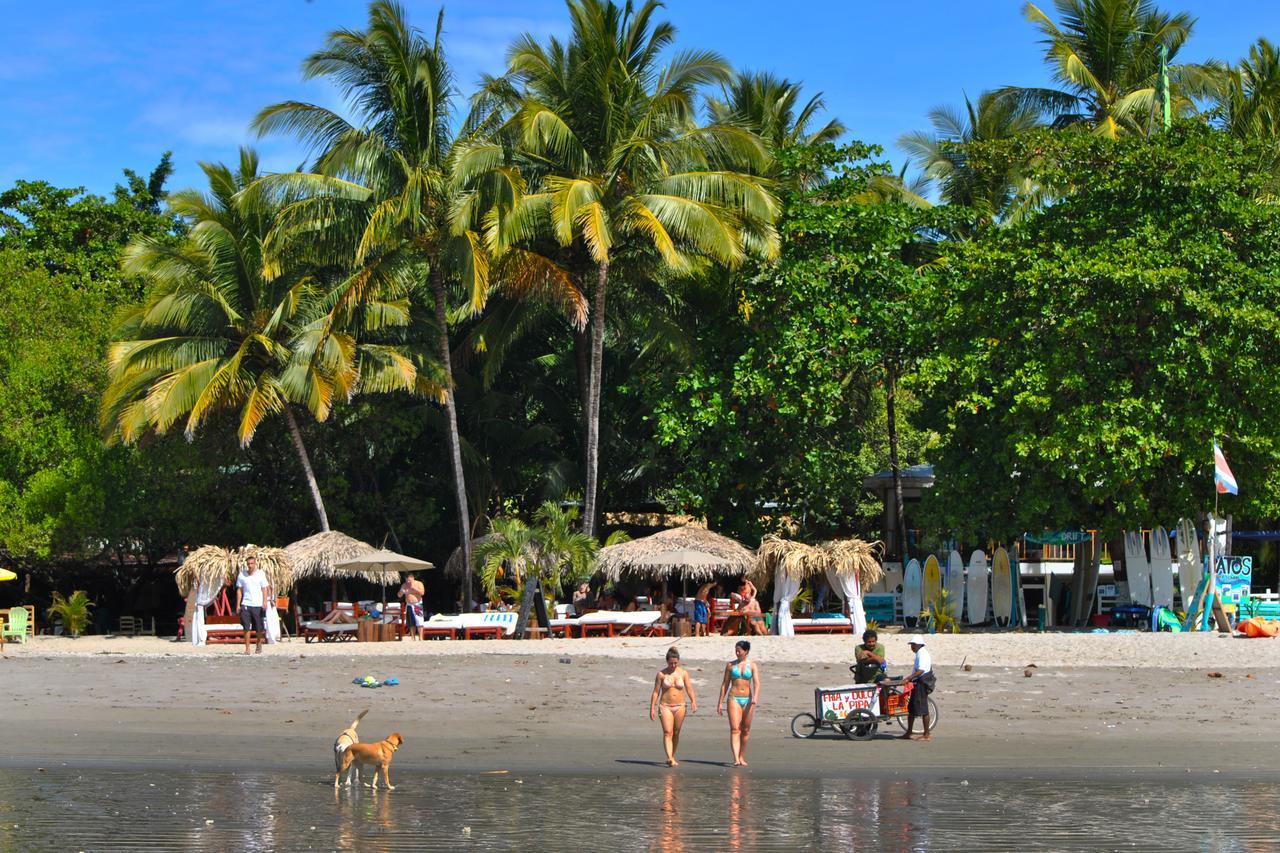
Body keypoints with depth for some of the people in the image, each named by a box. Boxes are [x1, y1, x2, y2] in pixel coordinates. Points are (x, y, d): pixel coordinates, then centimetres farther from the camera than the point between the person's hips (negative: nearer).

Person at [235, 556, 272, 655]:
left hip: (258, 605, -1)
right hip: (246, 604, 1)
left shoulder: (261, 574, 3)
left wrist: (264, 602, -10)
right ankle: (247, 648, -7)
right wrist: (238, 604, 3)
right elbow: (239, 590, 9)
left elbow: (265, 589, 2)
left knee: (259, 628, 5)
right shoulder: (242, 575, 7)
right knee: (246, 627, -9)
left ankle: (259, 646, 26)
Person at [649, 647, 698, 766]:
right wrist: (652, 708, -1)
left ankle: (672, 757, 23)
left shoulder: (683, 673, 3)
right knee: (667, 733, -14)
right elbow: (656, 692, 2)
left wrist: (693, 702, -18)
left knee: (676, 733, 9)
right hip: (665, 706, -2)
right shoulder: (661, 674, 0)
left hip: (679, 707, 2)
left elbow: (689, 689, -1)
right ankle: (670, 759, -25)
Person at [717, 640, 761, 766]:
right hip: (733, 698, -1)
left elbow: (757, 683, -8)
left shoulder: (753, 666, 4)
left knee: (745, 730, 7)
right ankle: (736, 759, -23)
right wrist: (720, 702, 8)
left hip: (747, 699, 1)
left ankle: (742, 757, 21)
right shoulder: (730, 665, 7)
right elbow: (725, 684, 11)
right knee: (734, 729, -13)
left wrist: (755, 697, -26)